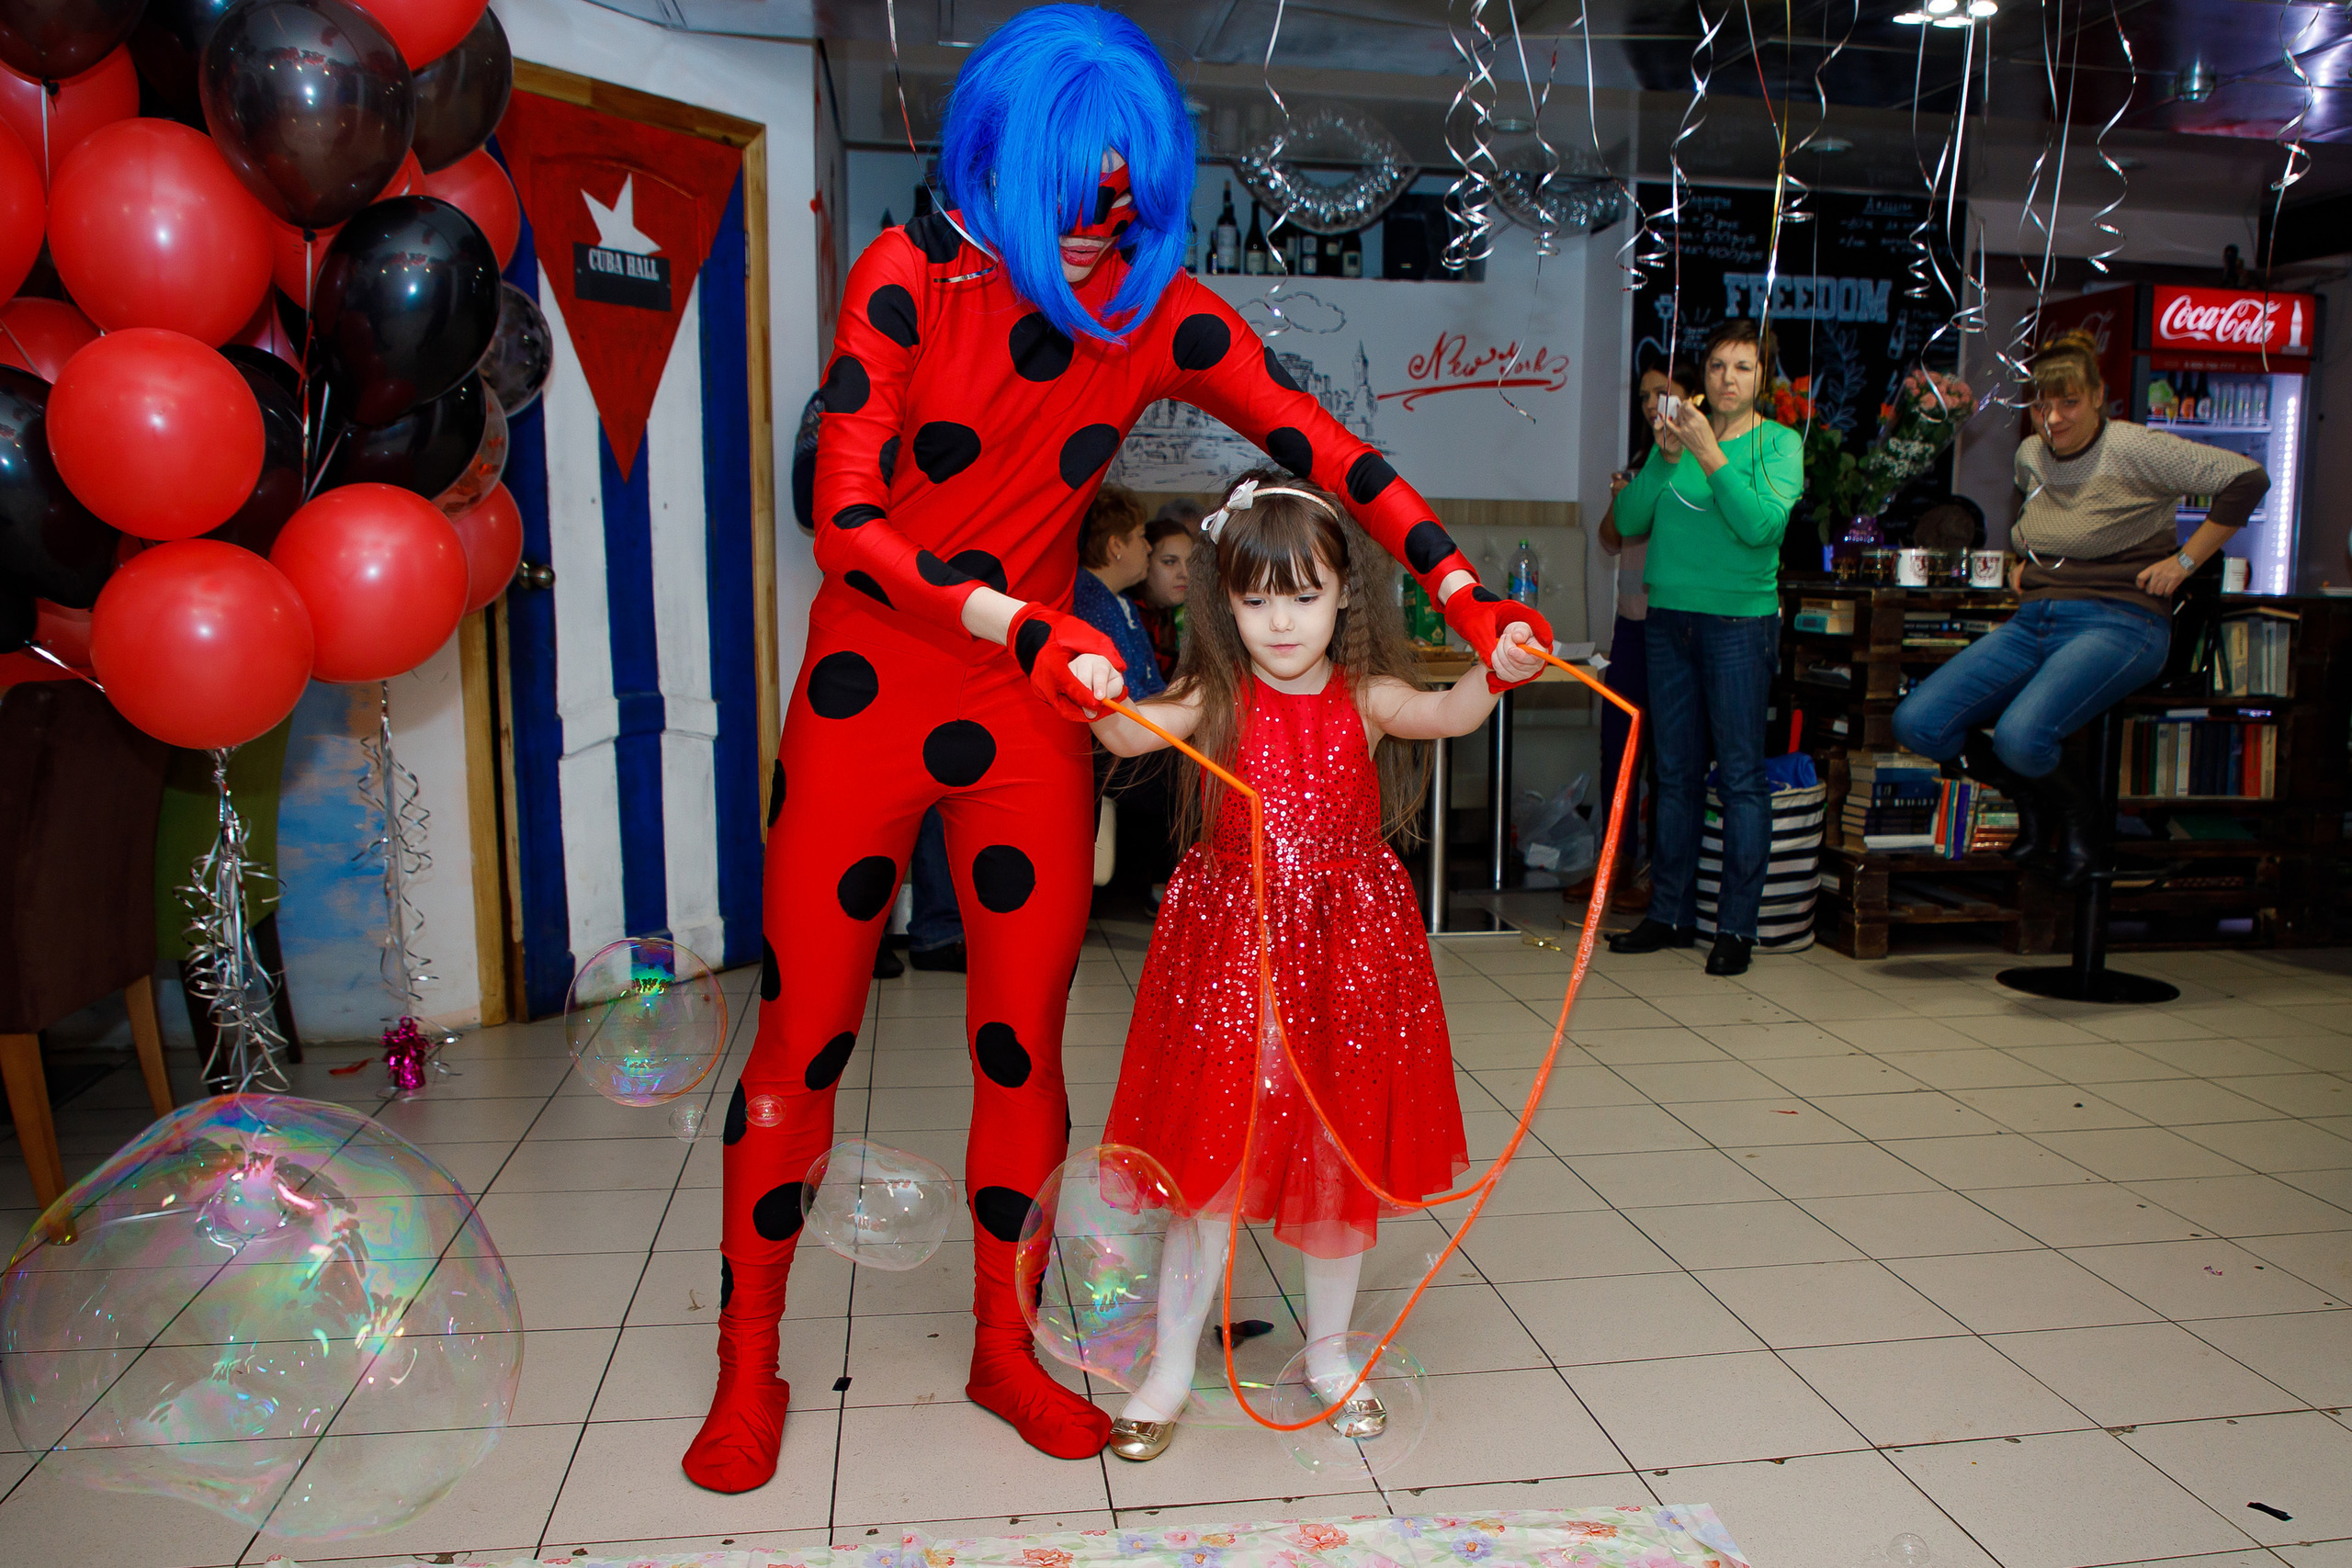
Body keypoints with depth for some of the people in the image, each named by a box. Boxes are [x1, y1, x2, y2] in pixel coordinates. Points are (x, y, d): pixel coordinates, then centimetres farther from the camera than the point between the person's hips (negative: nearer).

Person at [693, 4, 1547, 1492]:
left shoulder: (1158, 311, -2)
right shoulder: (912, 272, -12)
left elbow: (1329, 448, -3)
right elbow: (847, 524, -19)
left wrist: (1464, 597, -13)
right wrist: (1022, 626, -30)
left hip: (1032, 715, 3)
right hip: (868, 697, -2)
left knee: (1022, 1037, 7)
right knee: (804, 1035, 4)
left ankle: (1006, 1351, 27)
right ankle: (749, 1367, 23)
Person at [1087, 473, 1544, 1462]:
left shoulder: (1365, 698, -3)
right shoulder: (1217, 699, -4)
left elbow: (1445, 716, -21)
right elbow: (1128, 735, -20)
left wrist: (1495, 674, -41)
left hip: (1347, 946, 1)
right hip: (1229, 943, -1)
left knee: (1342, 1156, 12)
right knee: (1210, 1157, 3)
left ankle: (1328, 1350, 34)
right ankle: (1170, 1370, 21)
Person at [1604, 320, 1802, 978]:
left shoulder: (1779, 443, 1)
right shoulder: (1679, 433, 12)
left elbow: (1762, 524, -16)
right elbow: (1629, 522, 4)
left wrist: (1710, 457, -18)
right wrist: (1662, 457, -8)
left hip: (1741, 621, -4)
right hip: (1668, 617, 4)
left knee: (1740, 774, -3)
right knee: (1676, 773, 8)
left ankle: (1736, 926, 3)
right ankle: (1671, 914, 16)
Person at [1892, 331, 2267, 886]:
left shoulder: (2133, 449, -7)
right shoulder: (2030, 455, 14)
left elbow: (2247, 478, -9)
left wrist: (2184, 560, -7)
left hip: (2118, 623, -7)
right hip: (2032, 623, 7)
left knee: (2019, 737, -33)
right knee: (1917, 724, -12)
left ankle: (2082, 813, 3)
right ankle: (2036, 803, 11)